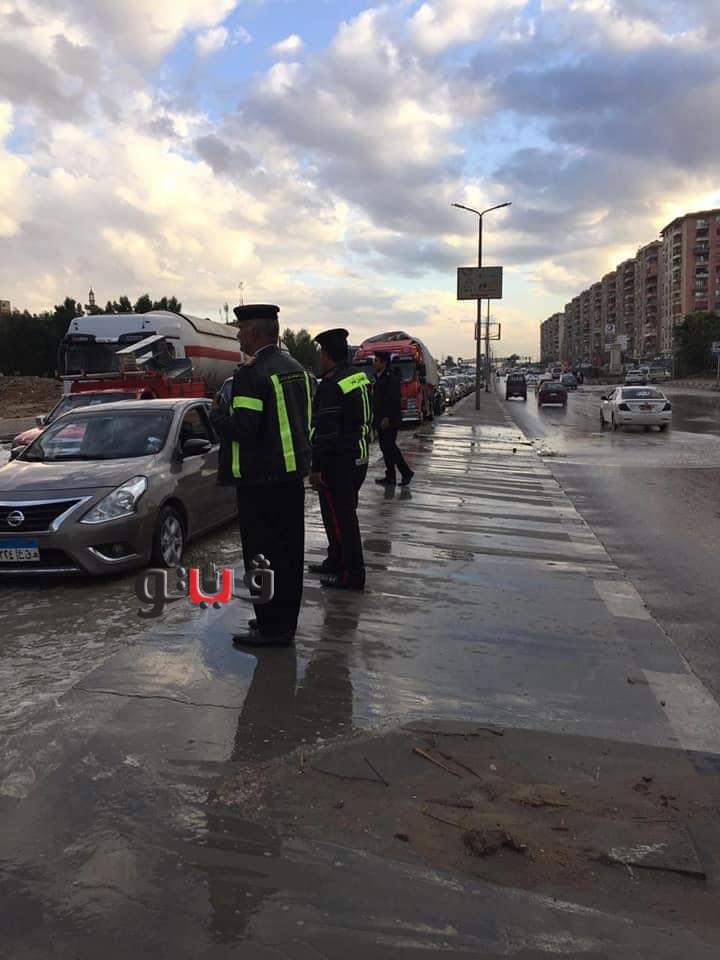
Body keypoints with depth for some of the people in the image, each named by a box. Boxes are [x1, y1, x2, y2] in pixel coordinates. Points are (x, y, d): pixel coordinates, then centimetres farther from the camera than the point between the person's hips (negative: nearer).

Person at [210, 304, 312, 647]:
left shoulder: (251, 373, -17)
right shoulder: (295, 368, 11)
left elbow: (242, 429, -23)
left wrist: (217, 414, -4)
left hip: (261, 479, -9)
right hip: (294, 473, 9)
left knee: (263, 554, 0)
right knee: (289, 550, 14)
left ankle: (272, 628, 7)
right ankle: (285, 621, 26)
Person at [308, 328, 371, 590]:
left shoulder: (331, 386, -19)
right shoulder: (360, 377, 10)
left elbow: (325, 431, -20)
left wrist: (316, 467, -16)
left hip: (338, 463, -10)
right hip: (359, 458, 10)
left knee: (340, 518, -2)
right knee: (344, 513, 20)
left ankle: (352, 575, 5)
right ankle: (336, 561, 33)